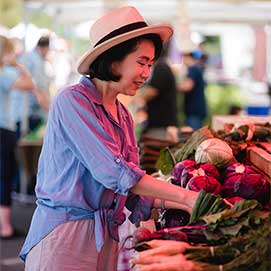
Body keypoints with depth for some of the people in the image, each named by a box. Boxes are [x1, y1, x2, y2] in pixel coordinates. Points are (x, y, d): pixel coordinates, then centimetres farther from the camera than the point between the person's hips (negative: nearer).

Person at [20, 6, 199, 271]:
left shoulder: (122, 115, 12)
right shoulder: (73, 100, -11)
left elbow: (131, 190, 10)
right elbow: (111, 171, -20)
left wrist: (178, 204, -5)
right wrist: (185, 196, -20)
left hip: (105, 236, 7)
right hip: (64, 236, -7)